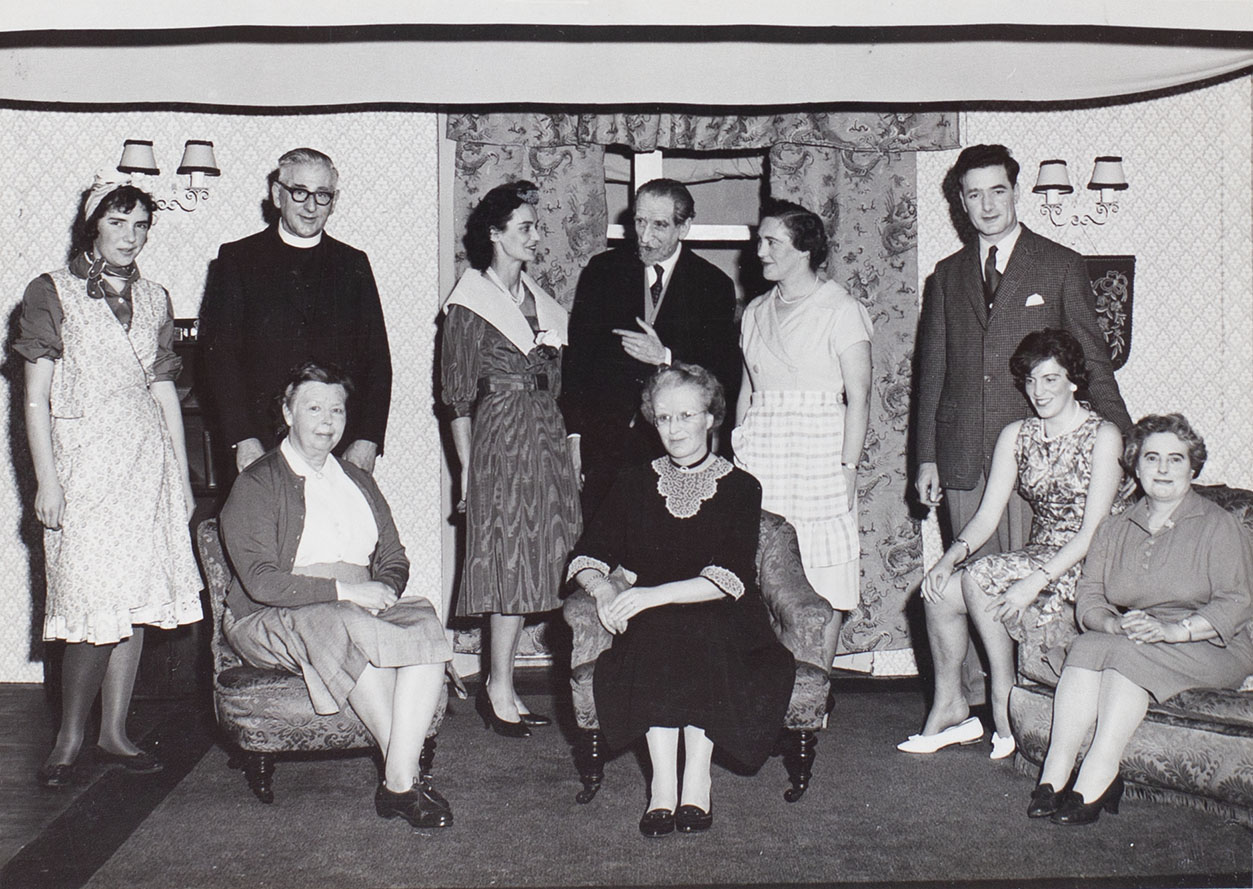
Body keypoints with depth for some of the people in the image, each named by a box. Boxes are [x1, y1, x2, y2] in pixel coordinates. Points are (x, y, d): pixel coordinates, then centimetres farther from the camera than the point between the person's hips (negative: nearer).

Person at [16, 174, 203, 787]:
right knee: (95, 610, -11)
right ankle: (69, 740, 5)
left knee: (137, 603, 4)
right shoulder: (52, 294, 0)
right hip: (83, 463, -5)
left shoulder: (153, 300, 14)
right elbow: (35, 398, -3)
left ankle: (114, 735, 15)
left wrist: (182, 476, 12)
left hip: (147, 463, 5)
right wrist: (46, 480, -10)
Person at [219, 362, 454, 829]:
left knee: (425, 622, -27)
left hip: (363, 604, 5)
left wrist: (384, 589, -9)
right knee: (343, 624, -38)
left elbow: (394, 558, 16)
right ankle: (403, 773, -28)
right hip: (274, 621, -5)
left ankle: (398, 778, -35)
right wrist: (344, 589, -21)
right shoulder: (256, 485, -1)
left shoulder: (357, 480, 21)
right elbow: (260, 582, -13)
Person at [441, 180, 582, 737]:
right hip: (502, 438, -7)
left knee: (533, 562, 6)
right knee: (511, 565, -6)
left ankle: (500, 687, 14)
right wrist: (467, 466, -9)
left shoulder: (538, 300, 16)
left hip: (546, 436, 7)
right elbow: (458, 394, -5)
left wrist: (563, 445, 12)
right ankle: (499, 692, 3)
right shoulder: (471, 304, -4)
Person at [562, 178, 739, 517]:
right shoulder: (602, 271, 6)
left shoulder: (715, 286, 2)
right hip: (604, 442, 1)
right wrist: (575, 434, 1)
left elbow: (728, 375, 1)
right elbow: (576, 355, 7)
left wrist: (666, 358, -14)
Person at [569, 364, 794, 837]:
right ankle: (663, 784, -34)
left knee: (697, 634, -35)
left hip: (722, 623, -1)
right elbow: (587, 558, 10)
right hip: (649, 625, 2)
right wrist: (603, 588, -15)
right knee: (657, 636, -33)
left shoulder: (741, 488, 6)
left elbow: (731, 579, -8)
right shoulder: (635, 484, 16)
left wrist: (654, 595, -21)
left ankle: (696, 782, -32)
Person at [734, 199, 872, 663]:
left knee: (820, 590, -2)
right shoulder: (756, 312, 15)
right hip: (760, 458, 5)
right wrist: (737, 457, 10)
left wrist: (848, 468, -13)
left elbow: (859, 397, -7)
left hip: (818, 455, -5)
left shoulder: (840, 309, -2)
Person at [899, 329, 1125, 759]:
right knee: (939, 592, -17)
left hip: (1084, 565, -6)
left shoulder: (1103, 436, -9)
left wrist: (1037, 580, -25)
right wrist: (951, 556, -15)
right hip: (1035, 559, 6)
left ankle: (1004, 708, -15)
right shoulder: (1016, 436, 9)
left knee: (977, 577, -27)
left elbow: (1093, 531, -15)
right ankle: (949, 708, -3)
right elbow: (987, 515, 5)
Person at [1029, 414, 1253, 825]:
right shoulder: (1113, 529, 17)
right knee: (1086, 647, -28)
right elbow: (1088, 598, 7)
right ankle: (1055, 771, -36)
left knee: (1130, 654, -33)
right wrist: (1115, 624, -17)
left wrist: (1171, 629, -23)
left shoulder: (1219, 525, 4)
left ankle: (1095, 779, -37)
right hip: (1125, 636, 4)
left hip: (1206, 648, -4)